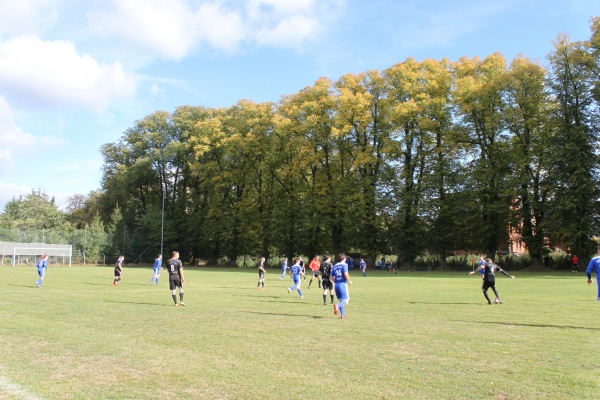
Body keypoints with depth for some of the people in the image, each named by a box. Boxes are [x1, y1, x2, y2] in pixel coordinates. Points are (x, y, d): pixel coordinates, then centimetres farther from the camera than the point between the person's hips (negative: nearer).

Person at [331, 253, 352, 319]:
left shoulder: (334, 266, 14)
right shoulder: (344, 265, -4)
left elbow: (331, 276, 12)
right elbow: (345, 274, -18)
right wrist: (349, 281, -5)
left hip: (336, 285, 7)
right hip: (343, 284, -7)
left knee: (341, 300, 17)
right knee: (346, 300, -5)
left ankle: (342, 314, 15)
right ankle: (337, 305, -31)